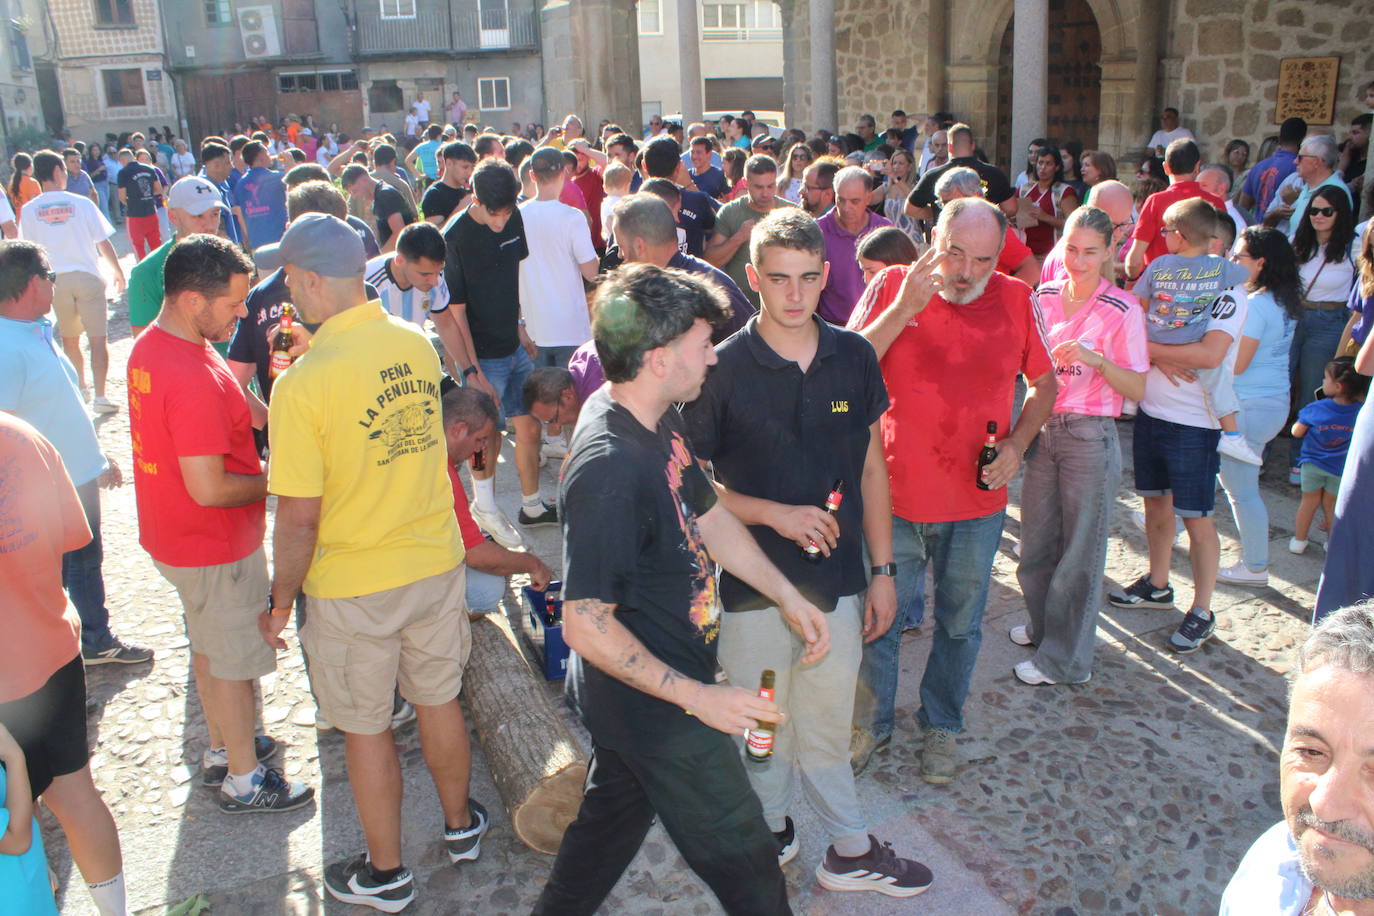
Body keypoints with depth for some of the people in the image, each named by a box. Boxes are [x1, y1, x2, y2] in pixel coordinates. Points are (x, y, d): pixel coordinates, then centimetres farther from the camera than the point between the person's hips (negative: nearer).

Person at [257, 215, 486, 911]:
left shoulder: (303, 383, -23)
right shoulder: (417, 344, -5)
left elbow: (299, 519, -20)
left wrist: (280, 602, -4)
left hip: (353, 585, -5)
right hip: (437, 562, 5)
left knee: (366, 728, 14)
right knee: (439, 699, 23)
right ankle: (460, 826, 43)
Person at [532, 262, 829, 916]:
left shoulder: (658, 421, -1)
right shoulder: (610, 468, -31)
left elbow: (708, 517, 11)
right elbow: (586, 625, -28)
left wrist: (788, 597, 8)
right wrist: (698, 697, -24)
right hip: (654, 708, -9)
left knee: (614, 815, 28)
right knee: (744, 860, 8)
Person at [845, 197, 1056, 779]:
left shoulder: (1015, 300, -2)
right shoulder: (891, 287, -7)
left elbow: (1045, 383, 10)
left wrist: (1017, 443, -6)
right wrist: (905, 307, -25)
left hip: (976, 502, 2)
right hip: (893, 492, -1)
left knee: (960, 624, 17)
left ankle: (941, 727, 40)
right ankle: (871, 722, 35)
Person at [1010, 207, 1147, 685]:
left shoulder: (1122, 310, -10)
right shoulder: (1043, 297, 4)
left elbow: (1136, 389, -11)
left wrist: (1096, 359, -26)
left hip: (1090, 437, -5)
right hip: (1042, 429, 5)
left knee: (1079, 548, 4)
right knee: (1036, 539, 15)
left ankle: (1064, 659, 18)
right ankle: (1044, 624, 38)